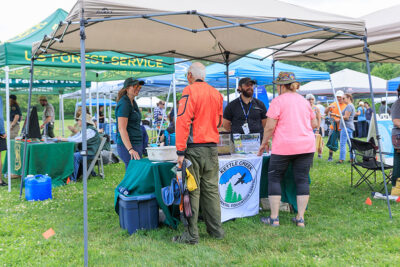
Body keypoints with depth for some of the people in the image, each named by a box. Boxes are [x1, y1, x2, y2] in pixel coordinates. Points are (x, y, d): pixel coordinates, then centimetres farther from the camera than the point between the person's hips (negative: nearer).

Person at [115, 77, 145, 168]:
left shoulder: (133, 102, 15)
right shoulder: (124, 104, -13)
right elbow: (122, 129, -21)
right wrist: (130, 150, -28)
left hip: (137, 143, 9)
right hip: (127, 145, -9)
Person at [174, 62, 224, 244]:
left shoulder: (189, 91, -7)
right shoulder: (216, 93, 13)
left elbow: (183, 121, -14)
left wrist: (180, 151, -15)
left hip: (194, 147, -6)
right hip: (212, 148, 6)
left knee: (191, 190, -1)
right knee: (211, 189, 13)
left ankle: (191, 235, 3)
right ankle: (216, 230, 20)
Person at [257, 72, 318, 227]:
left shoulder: (278, 101, -5)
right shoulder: (304, 101, 14)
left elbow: (270, 127, -10)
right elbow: (315, 124, 18)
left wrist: (264, 143, 2)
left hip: (284, 147, -5)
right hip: (307, 145, 5)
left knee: (274, 178, 7)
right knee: (302, 180, 7)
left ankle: (274, 218, 8)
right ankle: (300, 218, 10)